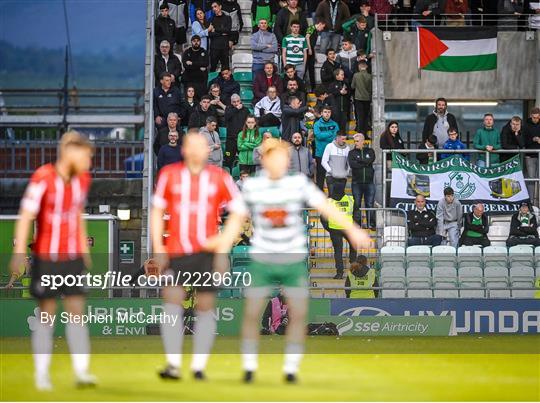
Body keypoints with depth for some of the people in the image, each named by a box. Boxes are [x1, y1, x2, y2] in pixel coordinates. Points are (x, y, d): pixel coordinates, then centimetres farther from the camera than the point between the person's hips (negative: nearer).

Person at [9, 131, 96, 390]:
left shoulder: (82, 179, 5)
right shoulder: (43, 178, -15)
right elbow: (25, 216, -15)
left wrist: (84, 251, 20)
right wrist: (19, 253, -20)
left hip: (73, 257, 5)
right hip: (46, 257, -5)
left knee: (76, 310, -3)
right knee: (46, 314, 1)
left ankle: (81, 371, -6)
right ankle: (41, 373, 10)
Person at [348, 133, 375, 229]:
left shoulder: (370, 151, 10)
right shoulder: (352, 152, 7)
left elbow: (370, 160, -10)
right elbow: (352, 164, -11)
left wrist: (358, 160, -6)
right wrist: (365, 163, -8)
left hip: (369, 182, 0)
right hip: (356, 182, 0)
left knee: (370, 204, -2)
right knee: (357, 205, 1)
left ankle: (371, 224, 3)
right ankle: (357, 224, 6)